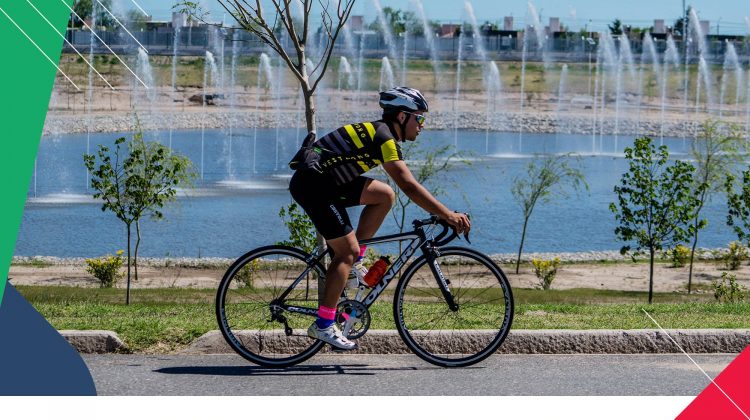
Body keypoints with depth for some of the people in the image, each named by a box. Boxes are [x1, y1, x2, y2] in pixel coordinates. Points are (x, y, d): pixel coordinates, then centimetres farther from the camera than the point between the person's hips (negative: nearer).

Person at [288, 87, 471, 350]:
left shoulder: (378, 132, 17)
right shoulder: (384, 138, -14)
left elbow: (408, 186, 25)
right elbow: (409, 186, -23)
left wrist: (442, 213, 20)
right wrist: (447, 215, -23)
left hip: (324, 181, 10)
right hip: (313, 185, -10)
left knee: (385, 195, 8)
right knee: (347, 250, -8)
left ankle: (353, 262, 11)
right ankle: (323, 325, -5)